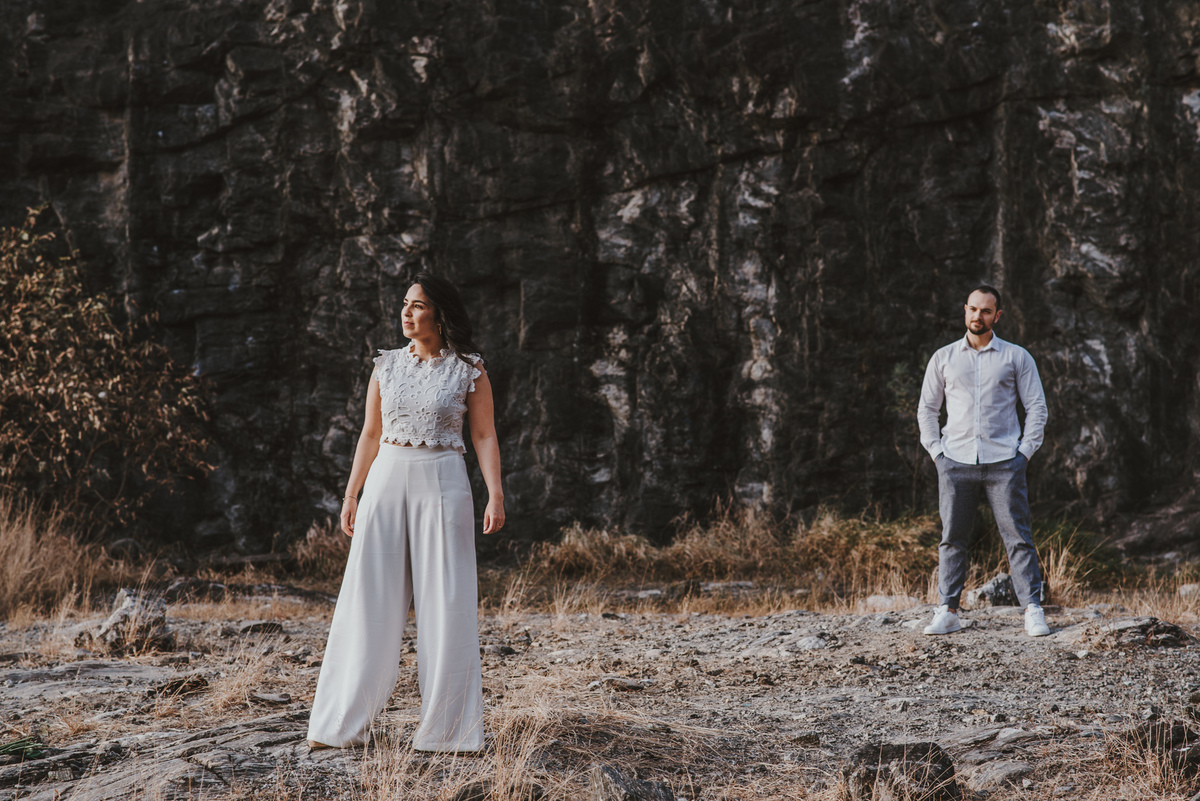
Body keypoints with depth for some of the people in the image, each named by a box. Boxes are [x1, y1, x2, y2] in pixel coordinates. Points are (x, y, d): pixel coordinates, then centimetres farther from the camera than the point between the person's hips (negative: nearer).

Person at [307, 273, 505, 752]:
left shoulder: (469, 370, 0)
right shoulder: (387, 366, 9)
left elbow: (484, 436, -1)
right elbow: (371, 434, 14)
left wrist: (495, 495, -12)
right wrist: (350, 495, 10)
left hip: (443, 487, -3)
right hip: (386, 482, 3)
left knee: (446, 605, -3)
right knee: (369, 600, 1)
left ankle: (448, 728, 5)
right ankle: (345, 723, 8)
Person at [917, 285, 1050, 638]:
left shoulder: (1016, 357, 7)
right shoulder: (943, 358, 12)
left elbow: (1037, 407, 8)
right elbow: (926, 409, 17)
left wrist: (1026, 451, -2)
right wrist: (936, 450, 5)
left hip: (1004, 462, -2)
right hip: (956, 462, 2)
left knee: (1018, 538, -5)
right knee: (951, 539, 1)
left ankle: (1033, 610, -3)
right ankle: (947, 612, 6)